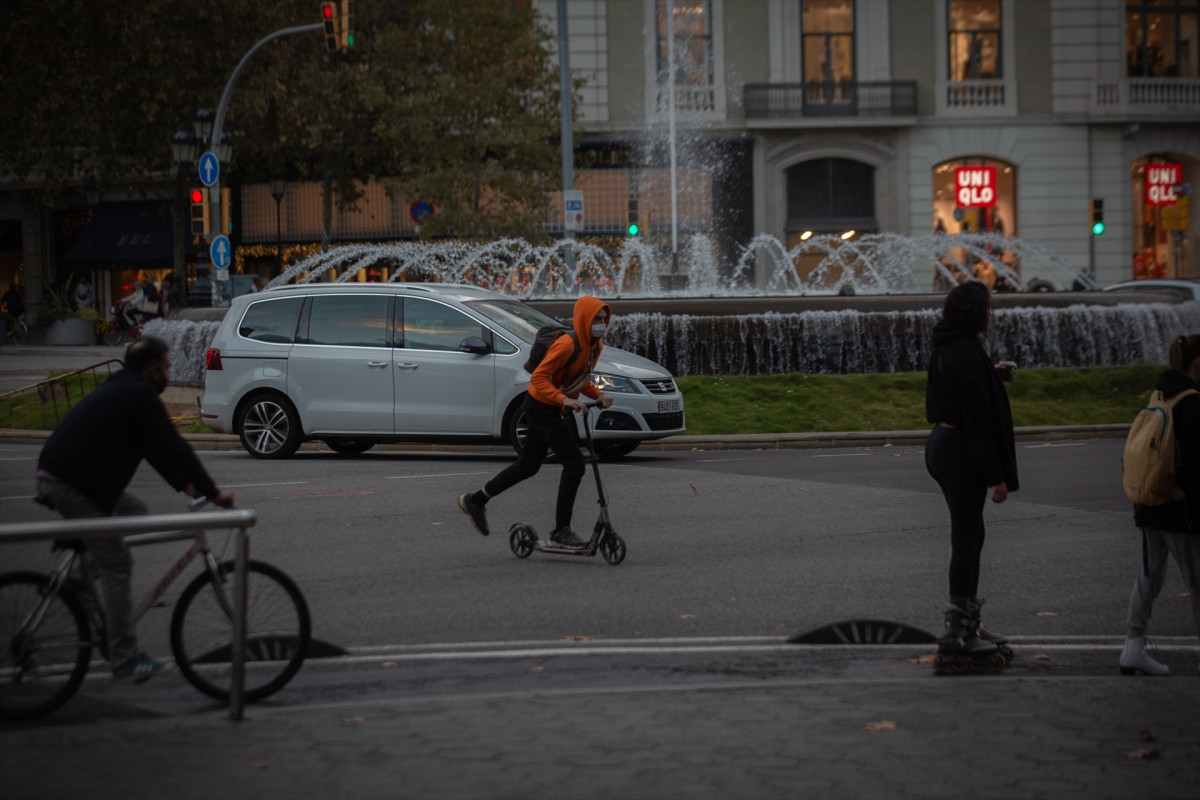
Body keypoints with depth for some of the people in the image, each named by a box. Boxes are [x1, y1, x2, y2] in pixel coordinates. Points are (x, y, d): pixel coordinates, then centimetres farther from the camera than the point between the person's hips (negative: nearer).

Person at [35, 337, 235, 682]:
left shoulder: (120, 389, 22)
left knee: (135, 511, 24)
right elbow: (173, 446, -12)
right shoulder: (140, 395, -10)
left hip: (56, 475, 10)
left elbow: (156, 446, 28)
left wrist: (184, 484, 27)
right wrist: (212, 492, -8)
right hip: (72, 485, -10)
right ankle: (124, 662, -6)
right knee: (117, 567, -7)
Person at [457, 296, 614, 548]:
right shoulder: (566, 345, -25)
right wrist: (564, 400, -37)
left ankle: (476, 501, 33)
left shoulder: (595, 346, 3)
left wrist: (597, 395, 0)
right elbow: (539, 378, -26)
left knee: (528, 466, 18)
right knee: (574, 464, -14)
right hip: (542, 406, -10)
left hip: (558, 409, 10)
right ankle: (560, 532, -9)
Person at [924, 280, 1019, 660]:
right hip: (962, 453, -10)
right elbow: (977, 416, -22)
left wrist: (991, 374, 23)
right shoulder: (967, 354, -21)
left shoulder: (945, 349, 9)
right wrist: (996, 475, -19)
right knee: (966, 538, -4)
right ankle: (956, 630, 0)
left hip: (942, 443, 10)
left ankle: (968, 623, 26)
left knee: (969, 534, 18)